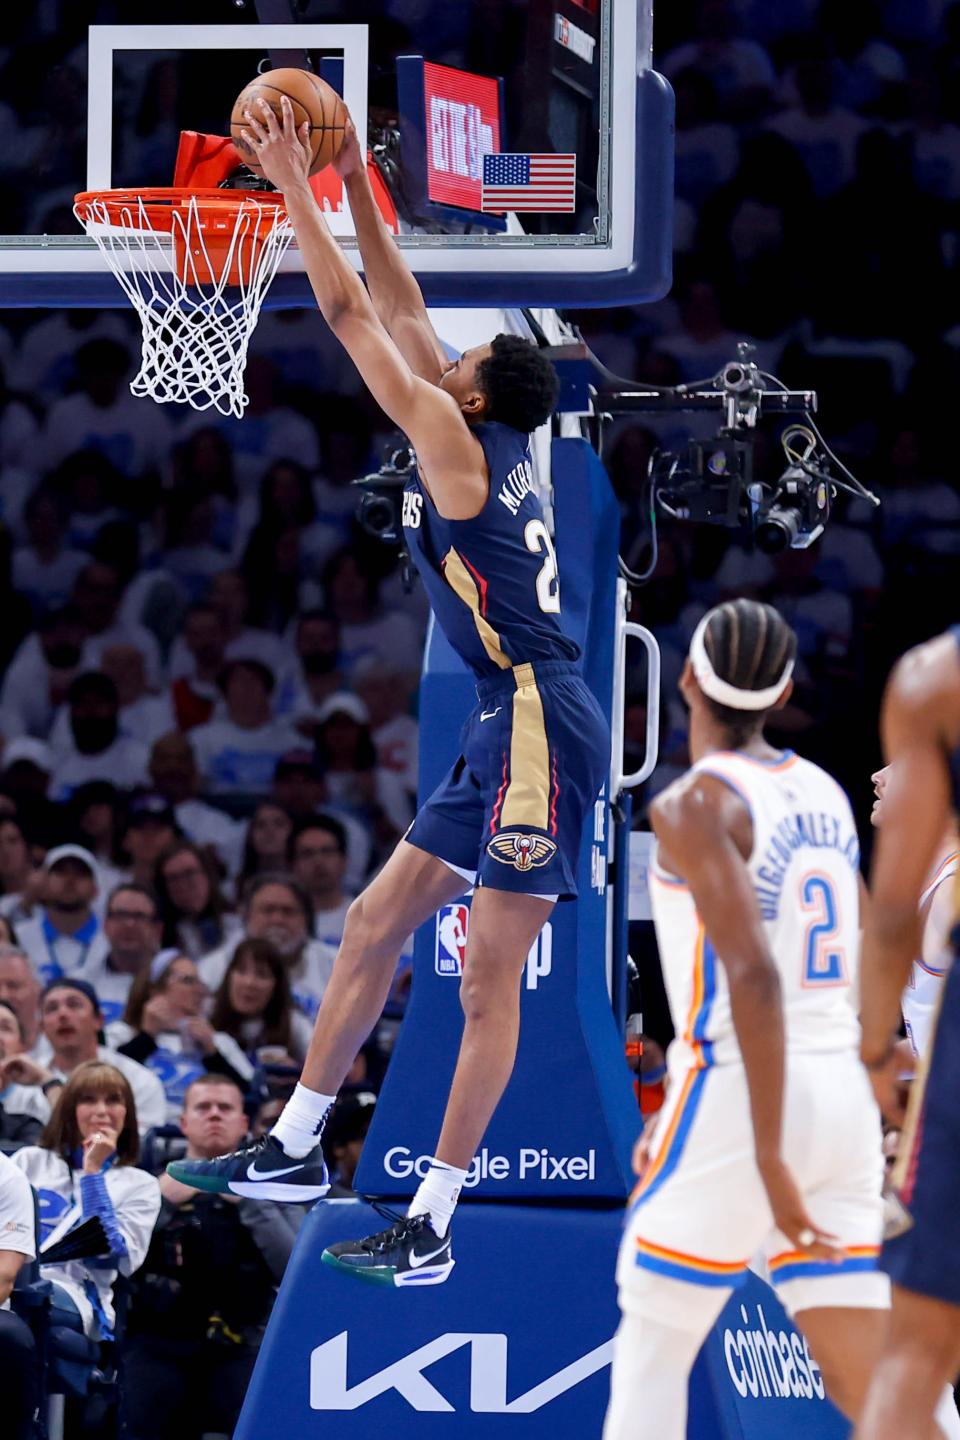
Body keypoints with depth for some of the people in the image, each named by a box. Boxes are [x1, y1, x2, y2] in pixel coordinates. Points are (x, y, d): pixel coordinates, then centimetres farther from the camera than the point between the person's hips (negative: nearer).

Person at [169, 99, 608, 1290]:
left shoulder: (459, 443, -8)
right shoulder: (485, 449, 15)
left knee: (489, 979, -8)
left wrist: (295, 187, -2)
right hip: (511, 729, 10)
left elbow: (354, 317, -9)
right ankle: (294, 1150, 21)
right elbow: (399, 314, 24)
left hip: (542, 727, -10)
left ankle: (430, 1229, -8)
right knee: (374, 923, 14)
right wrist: (358, 194, 23)